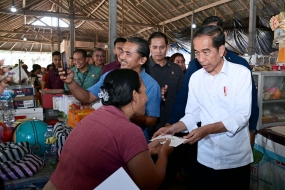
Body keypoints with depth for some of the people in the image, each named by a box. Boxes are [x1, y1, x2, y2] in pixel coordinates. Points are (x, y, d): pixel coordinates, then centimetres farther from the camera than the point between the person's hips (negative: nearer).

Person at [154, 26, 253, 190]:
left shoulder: (241, 73, -10)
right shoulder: (195, 78, 2)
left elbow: (242, 116, -16)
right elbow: (192, 115, 4)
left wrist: (206, 130, -25)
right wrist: (173, 128, -14)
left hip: (237, 159, -2)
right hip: (206, 159, 3)